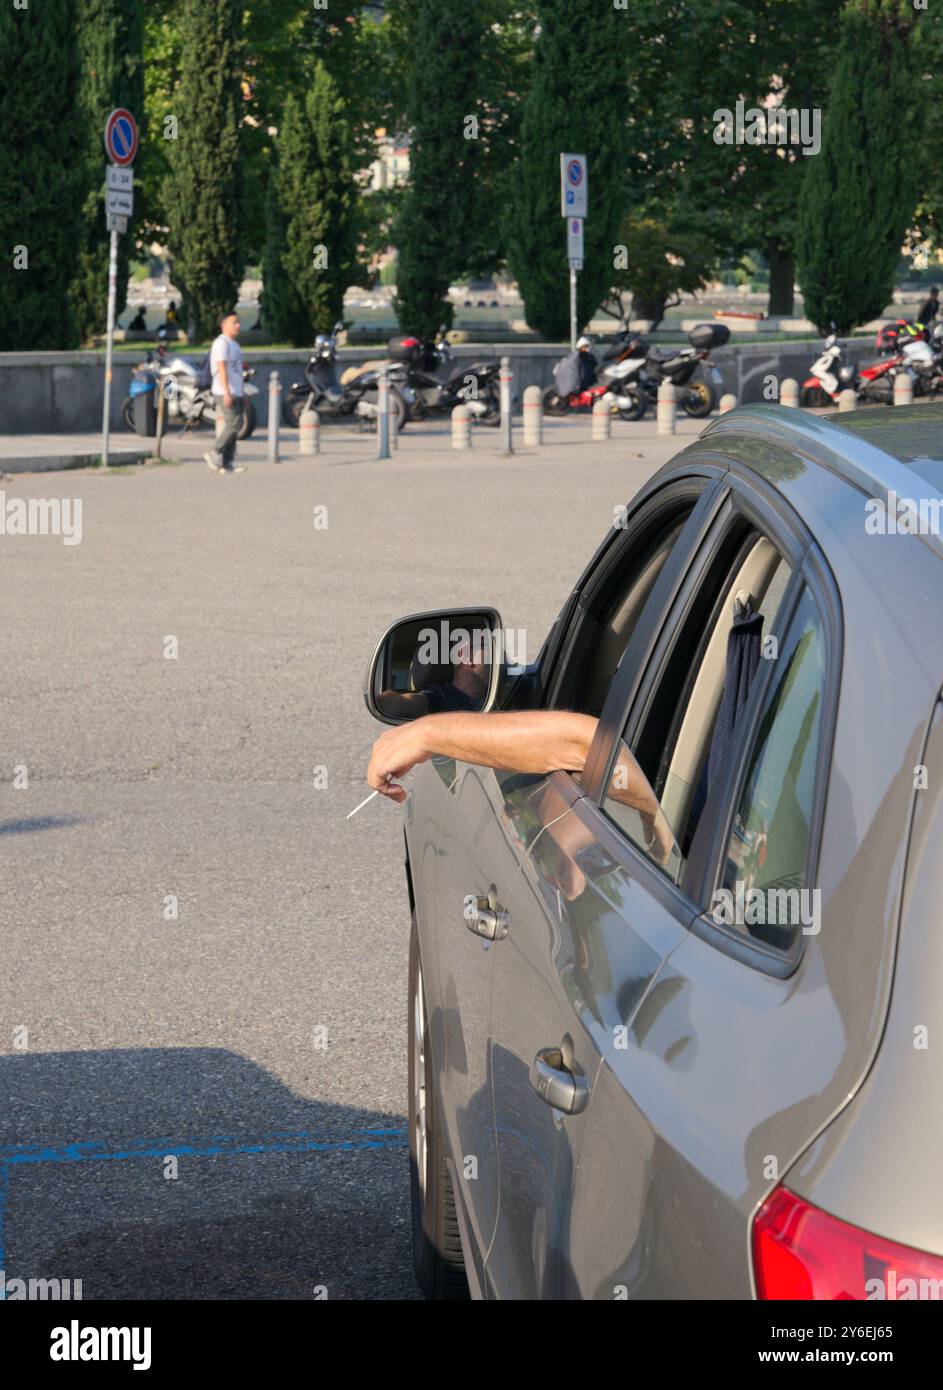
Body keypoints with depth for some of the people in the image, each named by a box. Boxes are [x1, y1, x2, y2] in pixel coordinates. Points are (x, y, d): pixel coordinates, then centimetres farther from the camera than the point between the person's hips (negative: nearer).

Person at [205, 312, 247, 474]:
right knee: (234, 424, -15)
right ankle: (215, 453, -6)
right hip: (225, 393, -9)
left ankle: (227, 463, 5)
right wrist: (227, 393, -26)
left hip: (236, 393, 9)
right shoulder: (222, 343, -10)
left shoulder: (234, 344, 20)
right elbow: (222, 369, -19)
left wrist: (242, 393, 20)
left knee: (232, 426, 5)